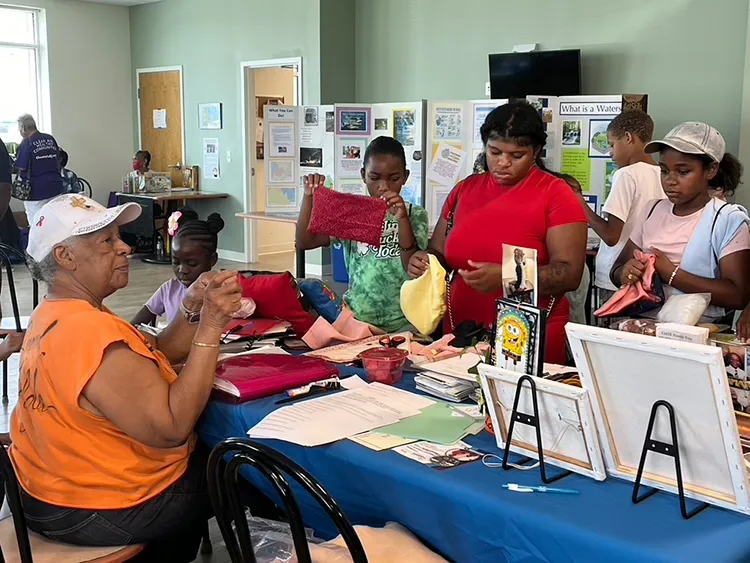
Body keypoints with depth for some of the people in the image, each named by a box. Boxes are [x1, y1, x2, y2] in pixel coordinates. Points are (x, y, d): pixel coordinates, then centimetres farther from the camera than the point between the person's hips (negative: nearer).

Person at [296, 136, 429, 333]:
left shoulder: (415, 215, 0)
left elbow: (414, 268, -11)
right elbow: (304, 242, 1)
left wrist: (402, 220, -23)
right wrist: (309, 197, -12)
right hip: (356, 317, 2)